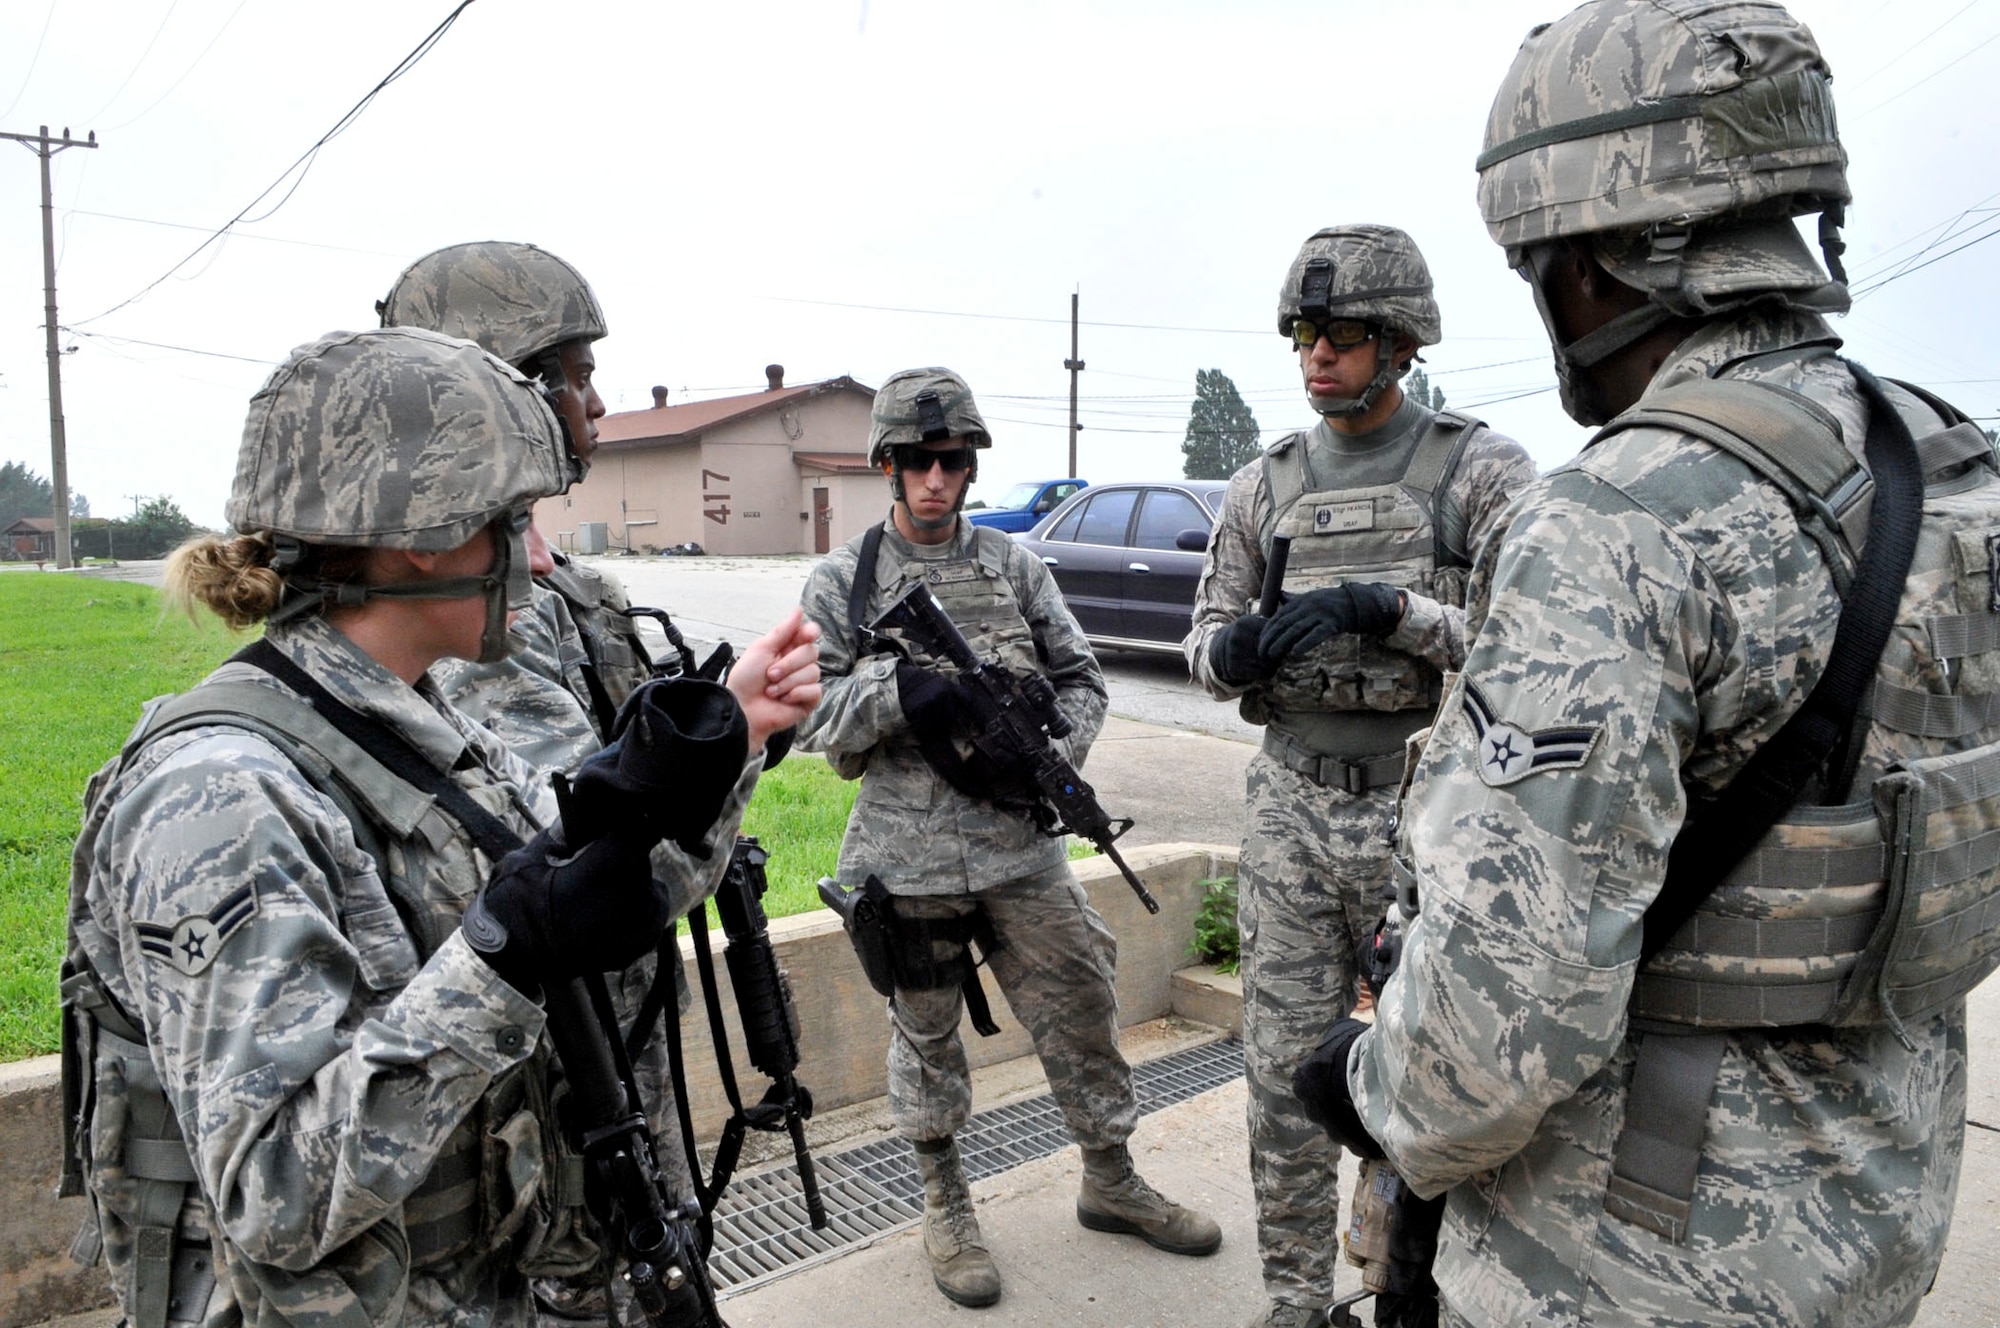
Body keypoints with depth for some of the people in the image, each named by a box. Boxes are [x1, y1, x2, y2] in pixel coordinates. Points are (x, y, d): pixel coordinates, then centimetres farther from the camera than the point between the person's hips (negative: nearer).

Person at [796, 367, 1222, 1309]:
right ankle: (944, 1205, 33)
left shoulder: (1015, 567, 5)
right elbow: (810, 713, -5)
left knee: (1081, 1012, 11)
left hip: (1019, 841, 3)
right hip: (907, 850, -2)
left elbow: (1082, 683, 8)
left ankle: (1111, 1181, 33)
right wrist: (897, 687, -22)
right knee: (924, 1031, 12)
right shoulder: (842, 581, -1)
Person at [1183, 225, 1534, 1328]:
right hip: (1290, 807, 3)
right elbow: (1207, 643, 10)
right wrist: (1235, 649, -14)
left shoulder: (1481, 469, -3)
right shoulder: (1263, 485, 9)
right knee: (1286, 1074, 9)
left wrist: (1382, 607, -23)